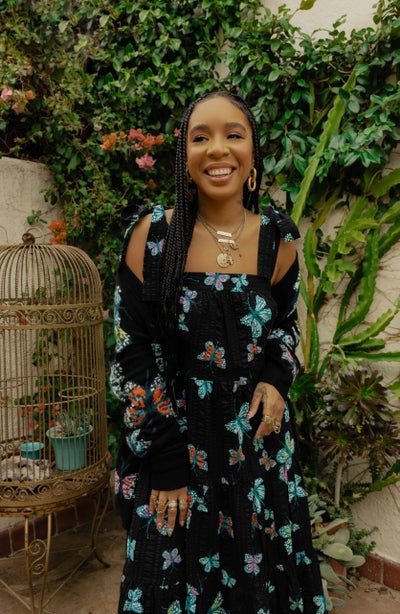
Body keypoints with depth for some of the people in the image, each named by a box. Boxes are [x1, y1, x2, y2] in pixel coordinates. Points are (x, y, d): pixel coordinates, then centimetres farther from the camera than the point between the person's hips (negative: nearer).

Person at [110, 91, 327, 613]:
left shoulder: (278, 238, -3)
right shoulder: (152, 234, -11)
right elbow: (134, 353, -9)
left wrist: (275, 380, -7)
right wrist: (166, 460, -11)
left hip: (259, 443, 2)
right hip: (170, 439, -2)